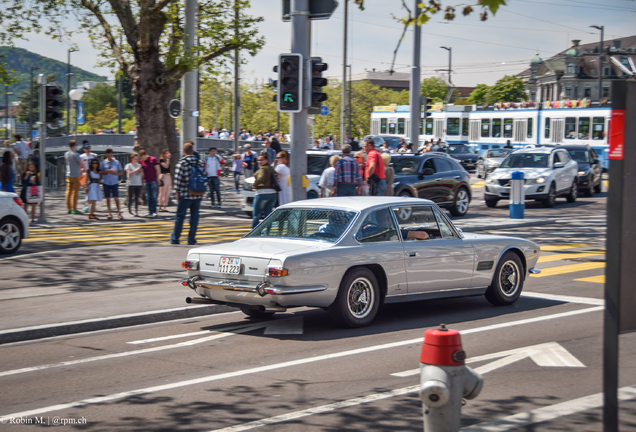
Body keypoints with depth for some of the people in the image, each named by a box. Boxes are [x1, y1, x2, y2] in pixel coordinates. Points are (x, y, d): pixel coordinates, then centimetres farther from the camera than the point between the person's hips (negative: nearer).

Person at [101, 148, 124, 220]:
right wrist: (107, 171, -14)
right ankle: (109, 213, 8)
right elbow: (101, 172, 4)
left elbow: (121, 172, 5)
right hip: (106, 182, 1)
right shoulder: (103, 162, 4)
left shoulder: (117, 162, 4)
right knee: (108, 198, 3)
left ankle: (119, 213, -1)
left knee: (116, 198, -5)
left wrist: (115, 173, -14)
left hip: (114, 182, -1)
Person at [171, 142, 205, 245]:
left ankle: (175, 238, 8)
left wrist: (177, 191, -5)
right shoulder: (200, 162, 5)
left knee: (180, 216, 5)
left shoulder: (181, 162, -10)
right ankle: (192, 238, 9)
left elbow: (178, 178, -13)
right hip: (198, 194, 4)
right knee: (194, 216, 9)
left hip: (185, 195, -4)